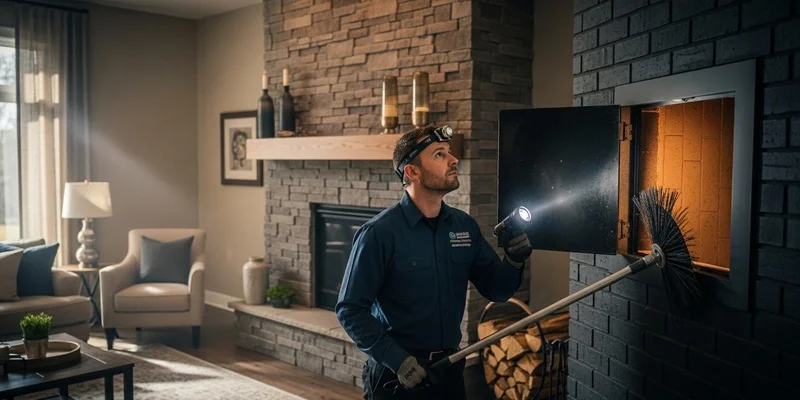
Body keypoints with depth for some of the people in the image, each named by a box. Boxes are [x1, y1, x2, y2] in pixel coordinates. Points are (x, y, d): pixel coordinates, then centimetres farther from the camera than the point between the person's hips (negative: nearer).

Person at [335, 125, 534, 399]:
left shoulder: (465, 226, 1)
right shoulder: (379, 232, -15)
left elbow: (495, 290, 8)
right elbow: (350, 310, -14)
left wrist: (514, 261, -11)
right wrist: (397, 360, -20)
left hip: (450, 369, 5)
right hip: (395, 375, -5)